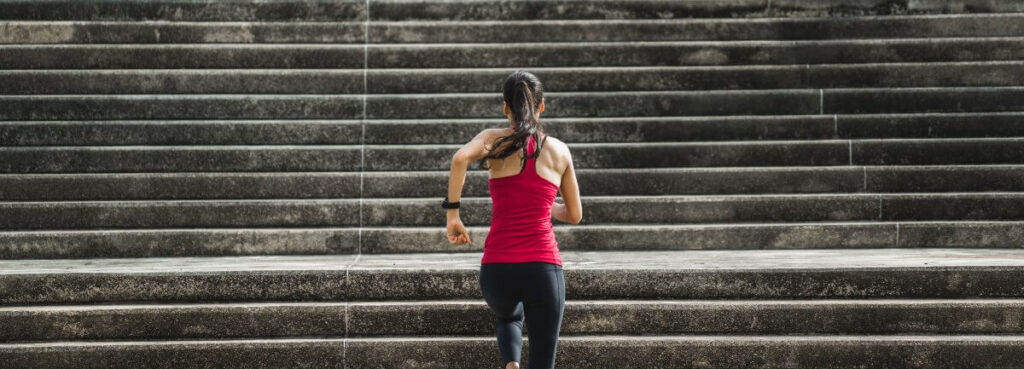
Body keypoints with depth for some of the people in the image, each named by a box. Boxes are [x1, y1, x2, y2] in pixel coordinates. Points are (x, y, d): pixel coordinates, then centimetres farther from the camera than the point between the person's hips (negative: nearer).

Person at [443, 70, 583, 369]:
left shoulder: (495, 139, 4)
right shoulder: (559, 150, 9)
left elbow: (460, 158, -19)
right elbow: (574, 215, 17)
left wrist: (452, 212, -10)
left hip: (497, 268, 1)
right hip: (543, 266, 0)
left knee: (508, 318, 35)